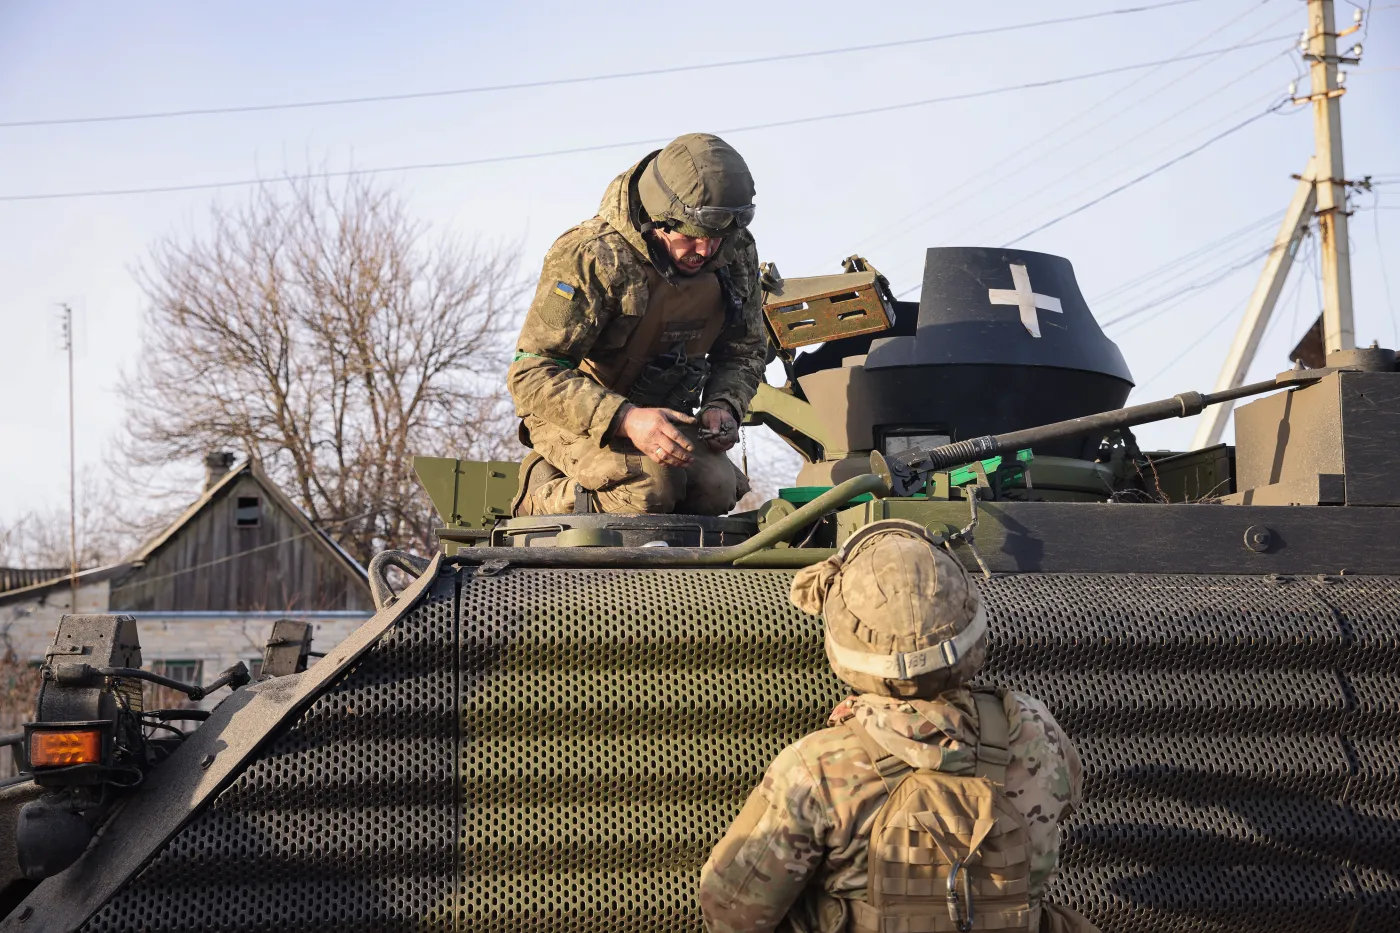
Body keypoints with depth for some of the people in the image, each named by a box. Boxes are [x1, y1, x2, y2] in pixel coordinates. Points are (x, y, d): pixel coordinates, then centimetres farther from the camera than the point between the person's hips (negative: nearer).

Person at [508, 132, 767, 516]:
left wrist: (723, 405, -15)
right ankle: (542, 493, -1)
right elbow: (531, 374, -28)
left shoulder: (737, 253, -7)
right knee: (648, 487, -32)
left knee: (715, 489, -22)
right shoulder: (592, 257, -26)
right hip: (575, 414, -6)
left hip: (662, 411, 6)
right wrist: (625, 419, -42)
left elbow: (744, 351, 9)